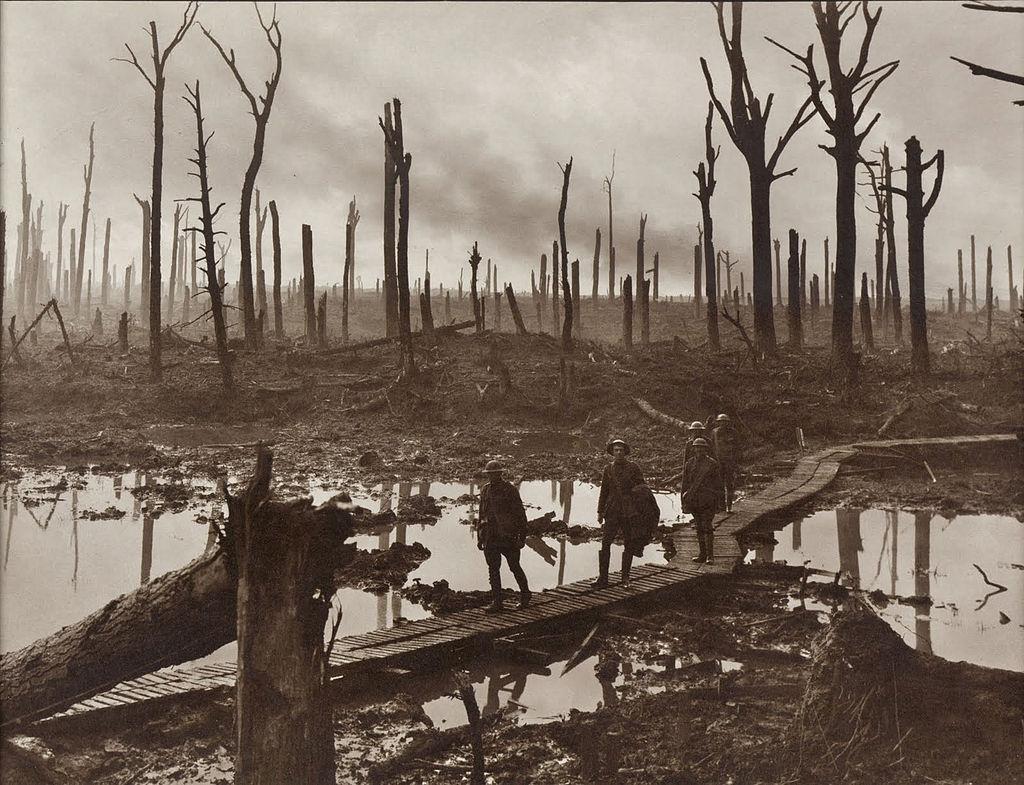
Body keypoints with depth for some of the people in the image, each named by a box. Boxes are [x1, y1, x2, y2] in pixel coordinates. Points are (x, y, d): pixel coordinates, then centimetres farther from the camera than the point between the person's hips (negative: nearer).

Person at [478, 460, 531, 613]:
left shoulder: (510, 490, -6)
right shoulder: (485, 490, 10)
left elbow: (521, 514, -6)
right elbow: (482, 514, 18)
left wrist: (522, 537, -9)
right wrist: (480, 537, 15)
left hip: (508, 536, -5)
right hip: (490, 536, 5)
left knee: (515, 567, 7)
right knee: (493, 569, 3)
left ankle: (525, 595, 27)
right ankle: (497, 602, 9)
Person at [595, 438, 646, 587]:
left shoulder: (633, 468, 1)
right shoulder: (608, 469, 9)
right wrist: (600, 512, 13)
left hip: (629, 511, -1)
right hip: (612, 510, 2)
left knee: (629, 544, 4)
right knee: (605, 542, -8)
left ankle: (625, 577, 17)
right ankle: (603, 578, -4)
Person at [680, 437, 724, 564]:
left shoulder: (712, 464, 0)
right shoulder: (689, 464, 10)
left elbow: (718, 484, 2)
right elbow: (685, 484, 13)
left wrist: (718, 502, -1)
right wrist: (684, 502, 9)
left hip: (708, 501, -4)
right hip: (694, 500, 4)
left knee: (707, 527, -8)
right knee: (699, 528, 8)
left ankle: (710, 555, -3)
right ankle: (702, 553, 15)